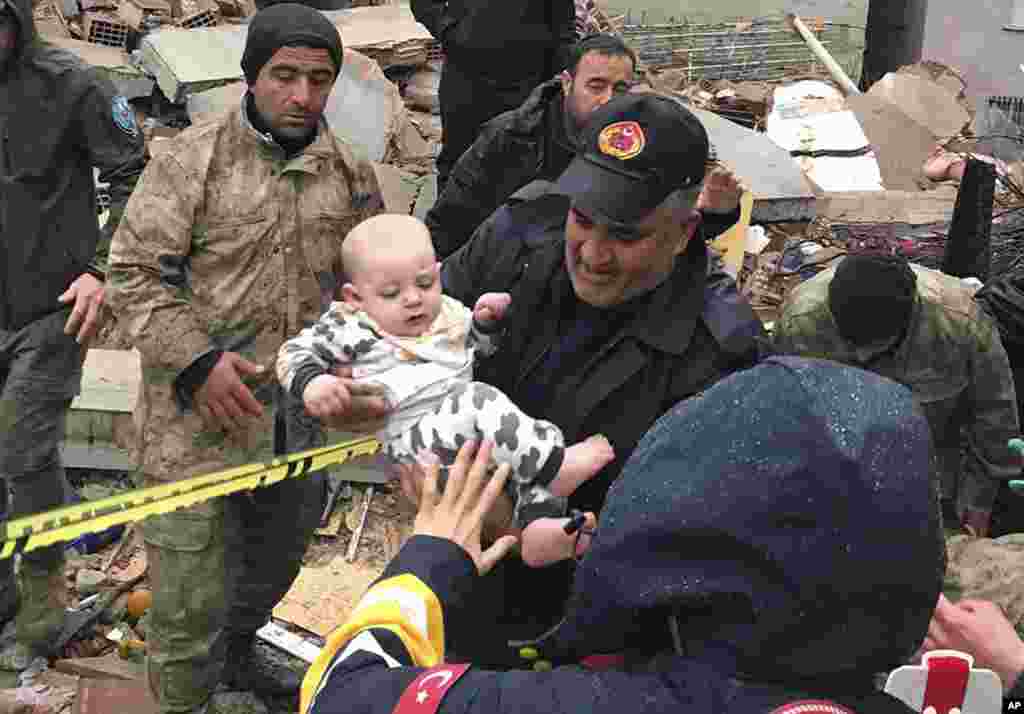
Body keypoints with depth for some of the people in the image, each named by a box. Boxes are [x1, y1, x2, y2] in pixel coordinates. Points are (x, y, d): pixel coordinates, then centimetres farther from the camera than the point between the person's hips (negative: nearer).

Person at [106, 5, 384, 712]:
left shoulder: (350, 172, 4)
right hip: (198, 414, -5)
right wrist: (196, 360, -19)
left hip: (301, 412, 5)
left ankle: (237, 651, 54)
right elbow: (135, 273, -10)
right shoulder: (191, 159, -10)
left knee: (276, 558, 26)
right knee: (190, 587, 1)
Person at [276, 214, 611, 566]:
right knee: (477, 402, -32)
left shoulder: (449, 312, 20)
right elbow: (295, 352, 5)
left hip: (482, 436, 7)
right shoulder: (350, 328, 5)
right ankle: (554, 464, -28)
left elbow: (485, 349, 36)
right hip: (412, 436, -7)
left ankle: (537, 522, -28)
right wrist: (311, 381, -17)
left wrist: (486, 321, 13)